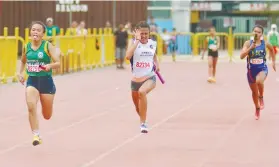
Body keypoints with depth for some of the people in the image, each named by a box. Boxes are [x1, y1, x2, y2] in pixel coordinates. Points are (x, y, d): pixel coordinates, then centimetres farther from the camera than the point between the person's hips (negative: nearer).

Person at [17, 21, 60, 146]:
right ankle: (36, 136, -20)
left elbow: (58, 63, -12)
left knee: (47, 116, 12)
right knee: (31, 106, -27)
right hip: (32, 80, 2)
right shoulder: (26, 47, 2)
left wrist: (50, 66, -32)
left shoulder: (48, 46, -8)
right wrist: (20, 73, 9)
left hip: (46, 81, -1)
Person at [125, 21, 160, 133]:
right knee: (138, 108, 17)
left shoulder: (153, 43, 1)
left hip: (150, 77, -1)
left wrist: (156, 64, 8)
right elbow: (128, 56, -28)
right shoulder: (133, 42, -8)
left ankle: (143, 123, -26)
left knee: (142, 92, -35)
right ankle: (143, 121, 51)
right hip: (136, 79, 1)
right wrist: (137, 40, -26)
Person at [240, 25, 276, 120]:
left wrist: (273, 62, 20)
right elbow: (242, 56, -18)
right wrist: (250, 48, -28)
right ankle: (257, 109, 40)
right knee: (254, 91, 14)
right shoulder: (248, 43, -8)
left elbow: (272, 49, 18)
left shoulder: (265, 44, -5)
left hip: (262, 68, -2)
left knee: (259, 81, -36)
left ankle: (261, 98, -6)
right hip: (251, 69, 2)